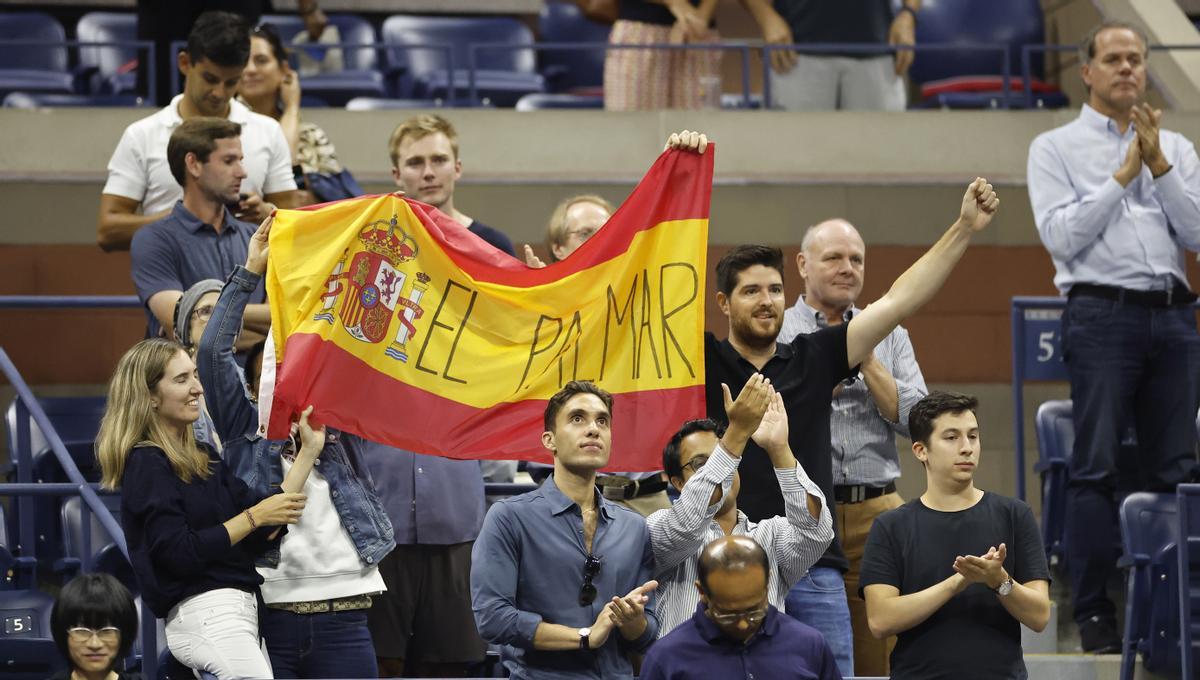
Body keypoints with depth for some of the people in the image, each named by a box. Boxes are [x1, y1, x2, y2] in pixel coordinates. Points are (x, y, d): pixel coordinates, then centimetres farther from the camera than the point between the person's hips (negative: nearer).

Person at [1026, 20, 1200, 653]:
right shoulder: (1056, 148, 7)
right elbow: (1061, 237, -5)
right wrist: (1123, 175, -6)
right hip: (1102, 311, -4)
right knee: (1096, 468, -6)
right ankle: (1093, 611, -3)